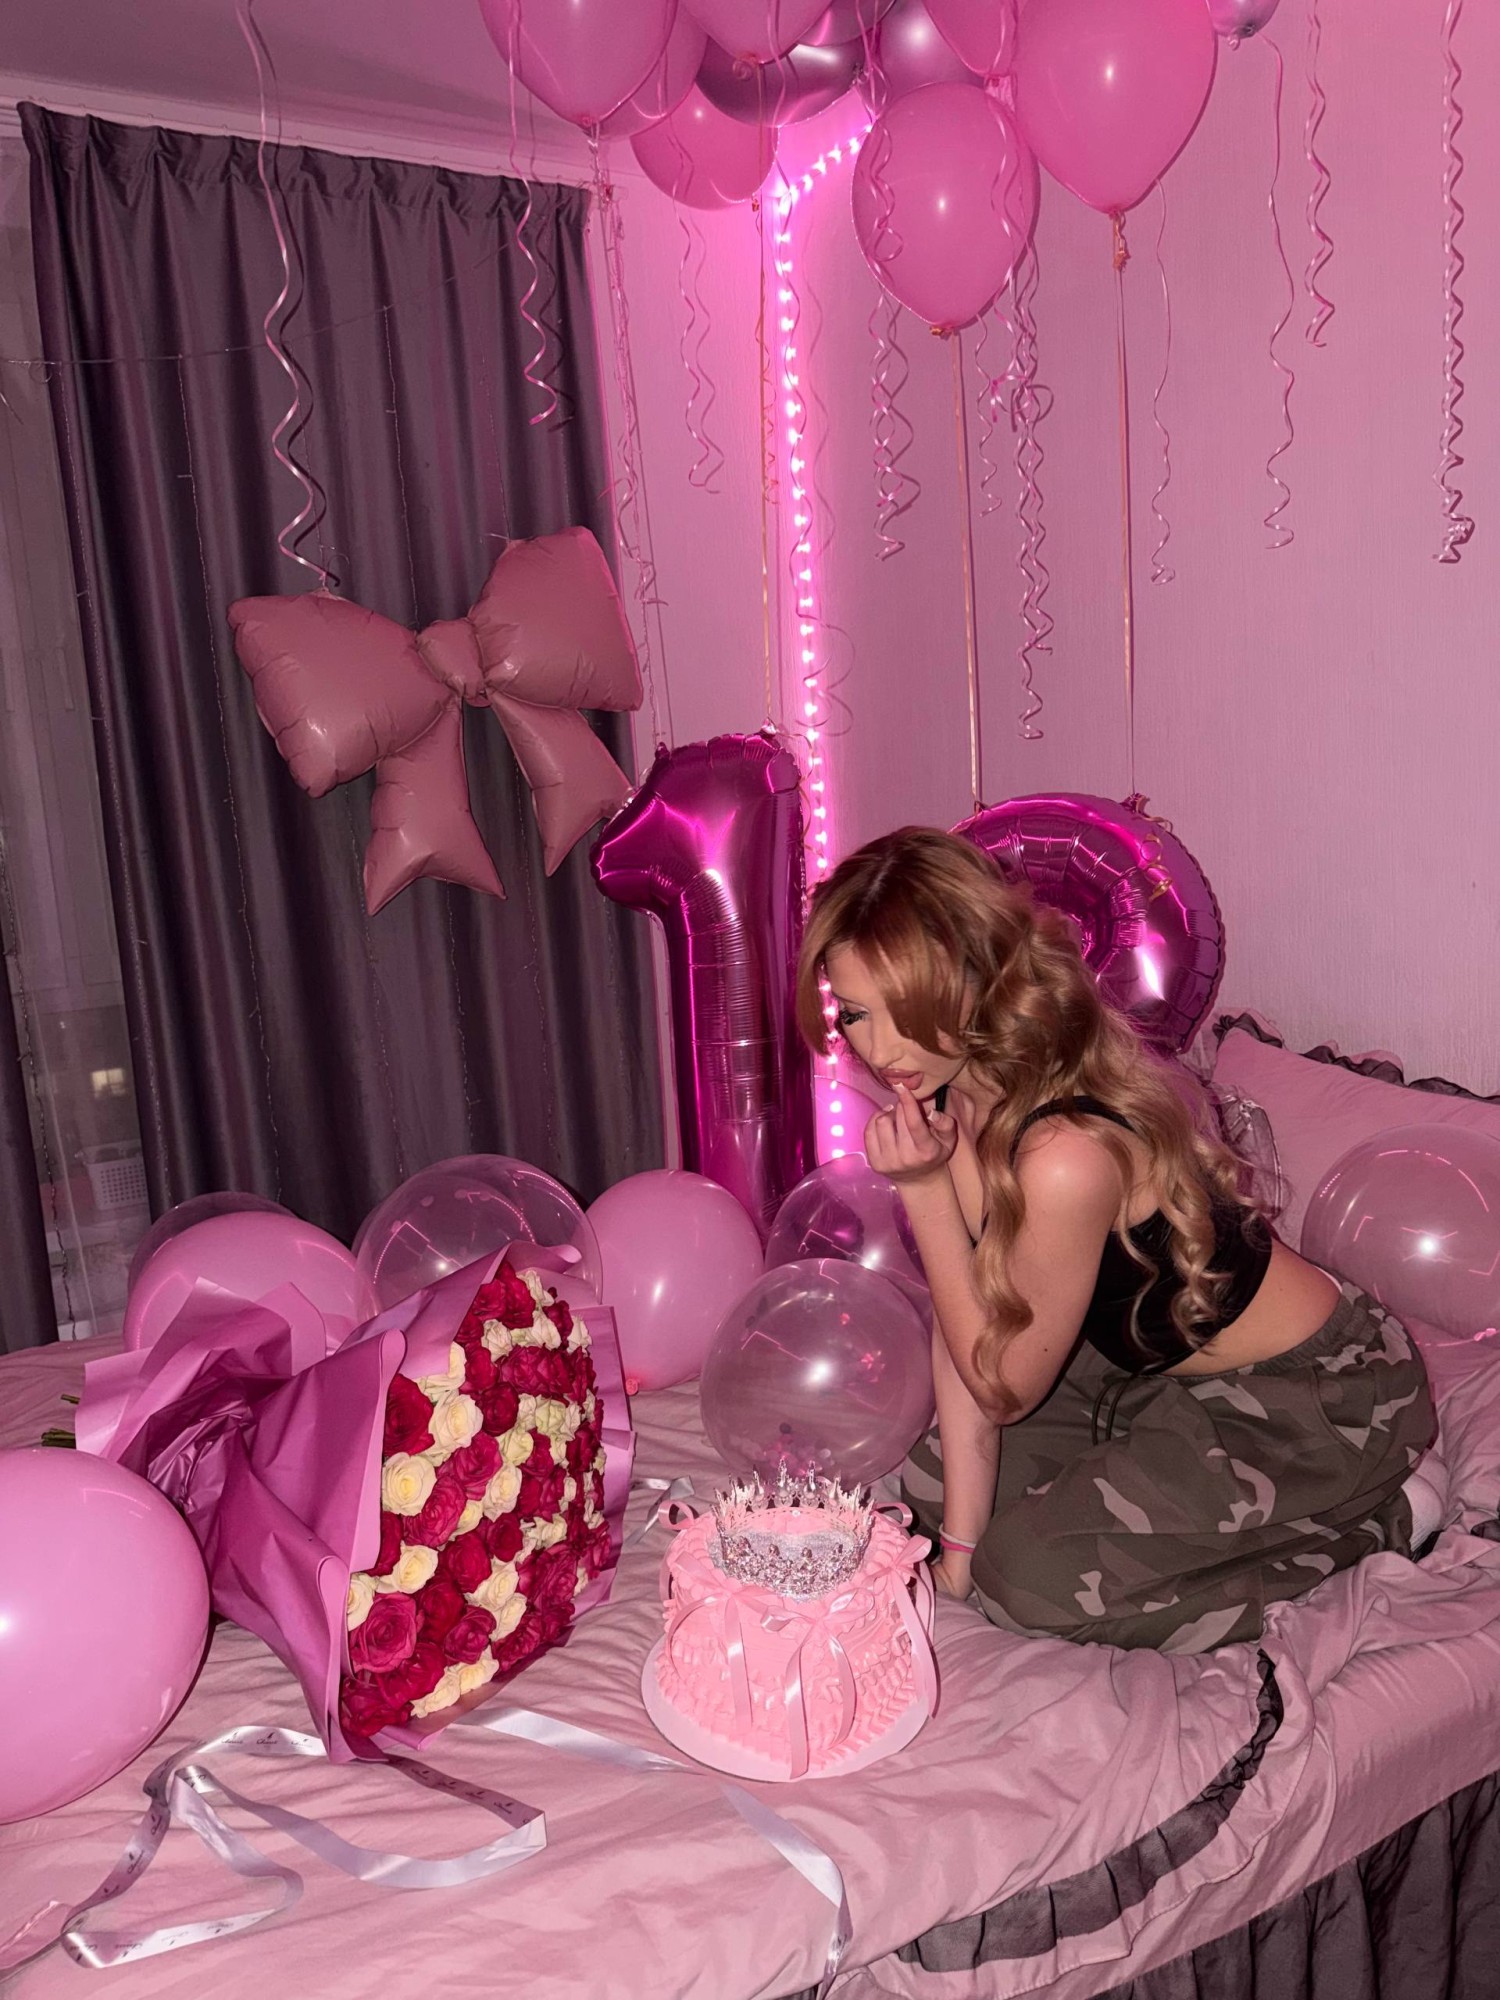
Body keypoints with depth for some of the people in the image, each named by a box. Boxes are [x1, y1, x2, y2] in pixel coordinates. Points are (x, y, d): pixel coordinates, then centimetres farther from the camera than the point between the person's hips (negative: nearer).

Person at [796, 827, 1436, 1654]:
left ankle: (1364, 1520, 3)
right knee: (930, 1479, 8)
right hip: (1161, 1364, 8)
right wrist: (959, 1534, -8)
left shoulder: (1066, 1157, -37)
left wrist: (923, 1186, -30)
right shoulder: (952, 1089, -11)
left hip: (1313, 1399, -8)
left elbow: (1003, 1387, -20)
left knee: (1032, 1574, -14)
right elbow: (963, 1322, -7)